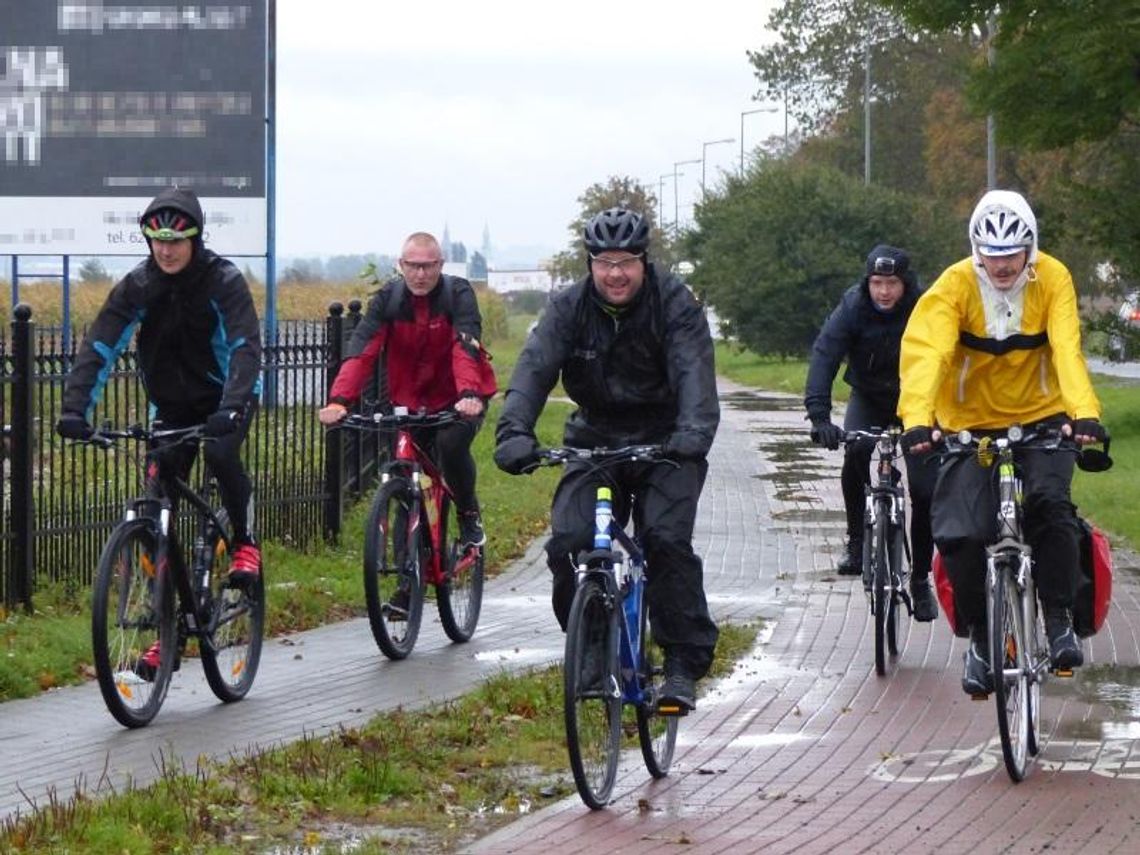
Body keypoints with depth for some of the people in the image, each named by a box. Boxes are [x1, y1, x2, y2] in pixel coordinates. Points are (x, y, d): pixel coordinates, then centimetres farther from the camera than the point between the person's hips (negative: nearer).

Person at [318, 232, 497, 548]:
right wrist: (339, 400, -38)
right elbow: (361, 351, -22)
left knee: (451, 443, -30)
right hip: (411, 401, 3)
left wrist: (469, 394, -51)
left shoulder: (458, 294, -16)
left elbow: (466, 347, -32)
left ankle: (469, 516, -6)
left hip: (460, 400, -3)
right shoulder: (387, 299, -10)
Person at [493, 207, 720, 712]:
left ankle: (684, 664, -12)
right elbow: (534, 367, -19)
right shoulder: (569, 308, -5)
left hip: (663, 443, -2)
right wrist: (514, 431, -37)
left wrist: (694, 431, -45)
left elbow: (693, 372, -26)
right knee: (568, 543, -16)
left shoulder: (675, 305, -11)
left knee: (667, 539, -22)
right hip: (594, 439, 3)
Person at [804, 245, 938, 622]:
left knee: (925, 491, -12)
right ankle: (857, 541, -6)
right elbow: (824, 357, -29)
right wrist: (819, 416, -43)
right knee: (855, 453, -28)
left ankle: (920, 579, 4)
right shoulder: (852, 308, -21)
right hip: (868, 399, 1)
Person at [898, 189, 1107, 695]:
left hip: (1041, 418, 0)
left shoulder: (1052, 279, -12)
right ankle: (979, 638, 8)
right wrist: (917, 419, -45)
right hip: (971, 425, 0)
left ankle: (1059, 619, -10)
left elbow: (1067, 348, -24)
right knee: (959, 535, -13)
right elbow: (925, 351, -28)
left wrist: (1084, 412, -42)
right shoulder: (955, 286, -15)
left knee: (1050, 505, -26)